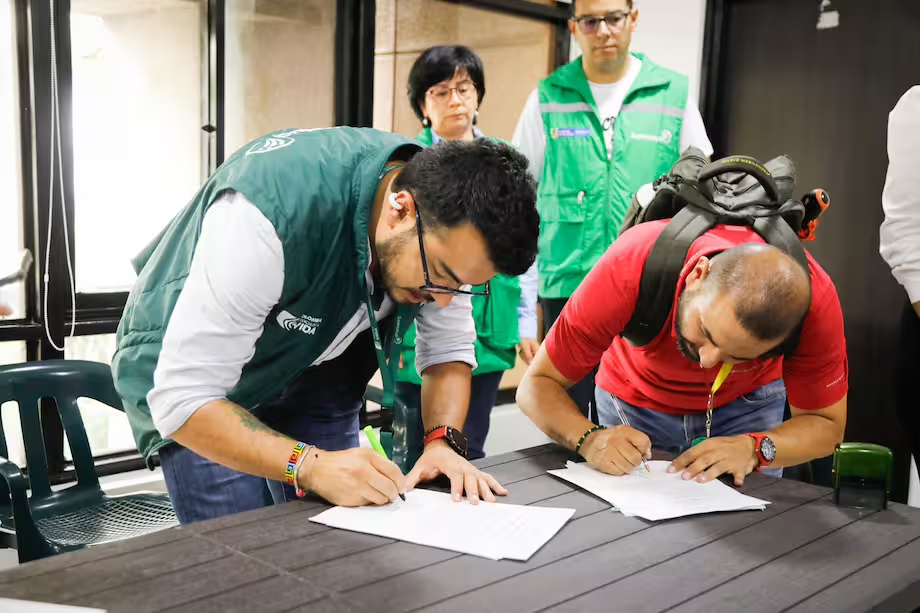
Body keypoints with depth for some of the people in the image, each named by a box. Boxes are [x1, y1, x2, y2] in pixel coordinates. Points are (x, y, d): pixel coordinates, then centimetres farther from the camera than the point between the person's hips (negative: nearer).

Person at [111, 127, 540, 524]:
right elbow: (183, 399, -34)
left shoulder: (447, 211, -19)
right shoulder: (270, 214, -38)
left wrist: (443, 443, -24)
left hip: (312, 368, 5)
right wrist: (310, 467, -44)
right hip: (187, 373, -4)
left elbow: (449, 349, -7)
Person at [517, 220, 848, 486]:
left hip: (748, 403, 1)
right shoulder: (631, 267, -37)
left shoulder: (814, 299, -33)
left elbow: (827, 424, -19)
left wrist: (754, 448, -38)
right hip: (634, 401, -1)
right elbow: (538, 385, -28)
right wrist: (589, 438, -47)